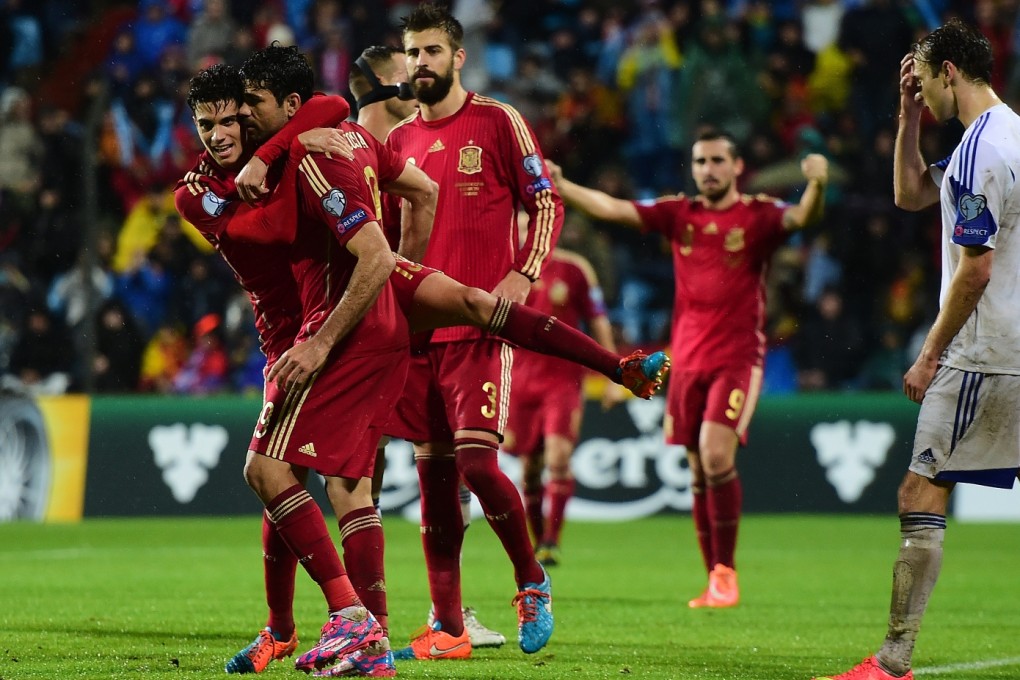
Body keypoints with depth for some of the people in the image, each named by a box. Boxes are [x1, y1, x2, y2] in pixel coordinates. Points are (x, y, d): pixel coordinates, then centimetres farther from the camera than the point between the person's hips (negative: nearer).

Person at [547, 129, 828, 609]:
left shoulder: (758, 216, -3)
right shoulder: (678, 214, 8)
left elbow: (800, 217, -22)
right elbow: (612, 209, 1)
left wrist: (816, 186, -43)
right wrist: (559, 186, -11)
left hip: (738, 358, -4)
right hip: (688, 359, 4)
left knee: (716, 455, -20)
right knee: (699, 472, 6)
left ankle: (726, 571, -8)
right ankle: (715, 581, 14)